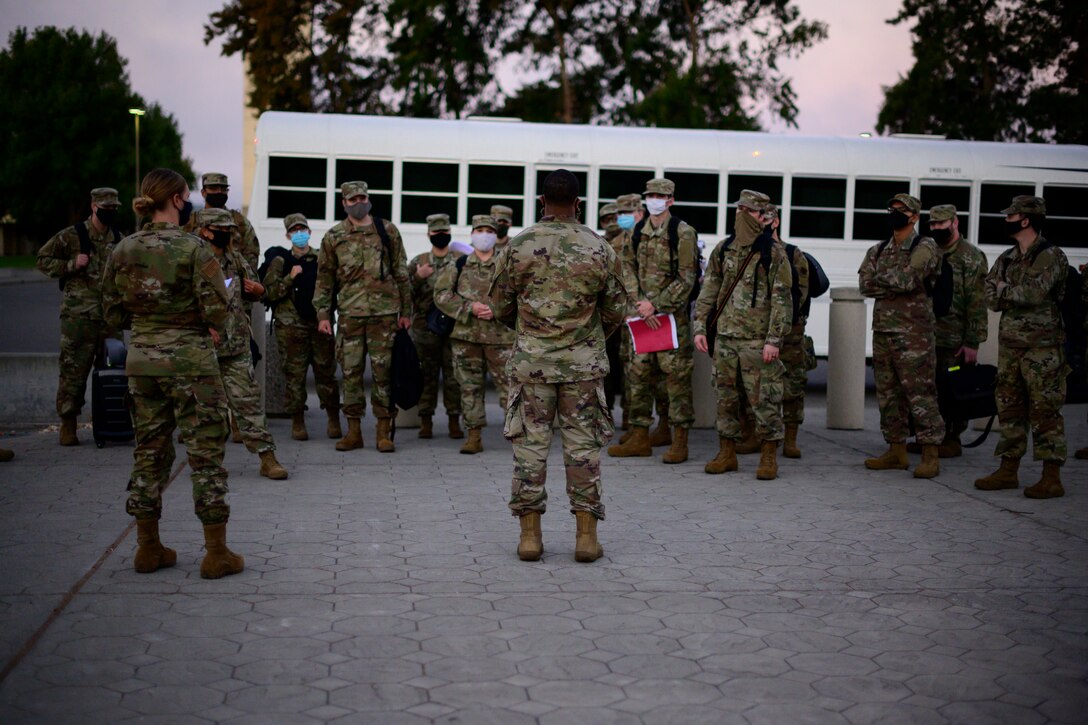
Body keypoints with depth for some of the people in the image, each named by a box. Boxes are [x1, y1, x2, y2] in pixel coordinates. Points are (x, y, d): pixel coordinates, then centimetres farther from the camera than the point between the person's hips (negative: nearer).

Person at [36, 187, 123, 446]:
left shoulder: (118, 240, 13)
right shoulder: (71, 236, -3)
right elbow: (43, 259, 1)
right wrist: (71, 265, -12)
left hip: (110, 317, 5)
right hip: (78, 315, -5)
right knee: (73, 370, -5)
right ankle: (68, 424, 3)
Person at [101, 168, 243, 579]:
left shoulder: (124, 249, 4)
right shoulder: (193, 249, -12)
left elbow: (113, 313, 8)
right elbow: (217, 308, -17)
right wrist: (212, 330, 3)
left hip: (141, 359, 6)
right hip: (190, 360, -5)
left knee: (149, 452, 15)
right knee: (206, 452, 2)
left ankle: (148, 548, 21)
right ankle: (216, 553, 6)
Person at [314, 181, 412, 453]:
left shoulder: (388, 231, 6)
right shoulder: (333, 237, 8)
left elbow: (401, 274, 9)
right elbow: (325, 279, 11)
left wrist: (406, 311, 6)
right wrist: (323, 314, 3)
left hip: (384, 312, -1)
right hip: (349, 314, 1)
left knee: (383, 371, 1)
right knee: (351, 371, 3)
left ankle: (384, 430, 8)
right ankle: (354, 431, 12)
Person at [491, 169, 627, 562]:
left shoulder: (519, 246, -4)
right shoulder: (599, 249, -3)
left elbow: (501, 305, 5)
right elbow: (616, 311, 4)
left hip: (531, 362, 0)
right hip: (584, 363, 0)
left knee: (530, 444, 6)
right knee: (583, 445, 6)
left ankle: (530, 533, 7)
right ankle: (586, 534, 7)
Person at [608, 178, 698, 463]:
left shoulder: (682, 233, -6)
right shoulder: (638, 233, 11)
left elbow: (687, 278, -10)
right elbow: (632, 272, 11)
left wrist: (656, 305, -15)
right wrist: (641, 304, -6)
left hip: (673, 313, -6)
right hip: (643, 313, 6)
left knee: (676, 374, -3)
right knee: (638, 372, 7)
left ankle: (680, 442, 3)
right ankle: (640, 438, 16)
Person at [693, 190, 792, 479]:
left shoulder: (773, 252, -4)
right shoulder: (723, 249, 10)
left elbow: (782, 299, -7)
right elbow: (708, 290, 14)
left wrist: (774, 339, -13)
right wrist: (700, 326, 6)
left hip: (758, 340, -5)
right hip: (725, 337, 5)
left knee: (764, 399, -2)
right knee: (725, 396, 9)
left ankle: (769, 457, 7)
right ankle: (726, 453, 19)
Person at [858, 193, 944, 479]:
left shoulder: (925, 248, -4)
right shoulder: (878, 251, 15)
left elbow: (909, 279, -20)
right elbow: (865, 285, 0)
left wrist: (882, 276, -4)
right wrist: (898, 285, -10)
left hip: (913, 334, -7)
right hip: (882, 329, 7)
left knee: (920, 394, -6)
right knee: (888, 394, 10)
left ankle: (930, 455, -2)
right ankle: (896, 451, 18)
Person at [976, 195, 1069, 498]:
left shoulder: (1051, 256, -9)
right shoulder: (1006, 259, 14)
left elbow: (1034, 293, -23)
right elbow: (992, 299, 5)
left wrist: (1004, 291, -6)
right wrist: (1018, 295, -13)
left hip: (1042, 346, -8)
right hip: (1009, 343, 8)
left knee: (1045, 411, -6)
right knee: (1009, 407, 11)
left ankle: (1052, 478, -3)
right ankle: (1008, 470, 20)